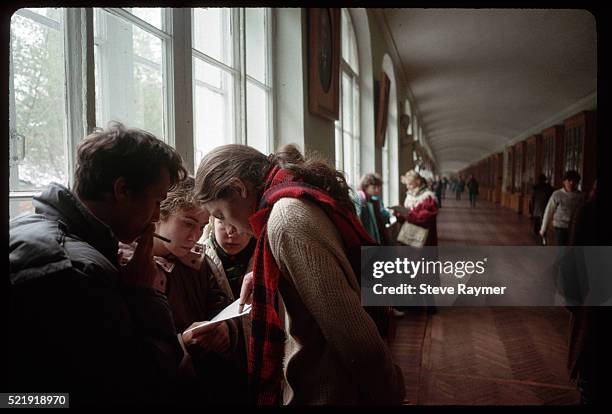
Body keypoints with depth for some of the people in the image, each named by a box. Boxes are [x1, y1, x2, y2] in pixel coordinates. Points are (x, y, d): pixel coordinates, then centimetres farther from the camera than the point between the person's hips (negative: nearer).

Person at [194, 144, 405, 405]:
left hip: (327, 389, -9)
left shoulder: (285, 218, -24)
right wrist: (263, 276, 9)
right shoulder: (305, 194, 5)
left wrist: (386, 393, -14)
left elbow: (348, 325, -26)